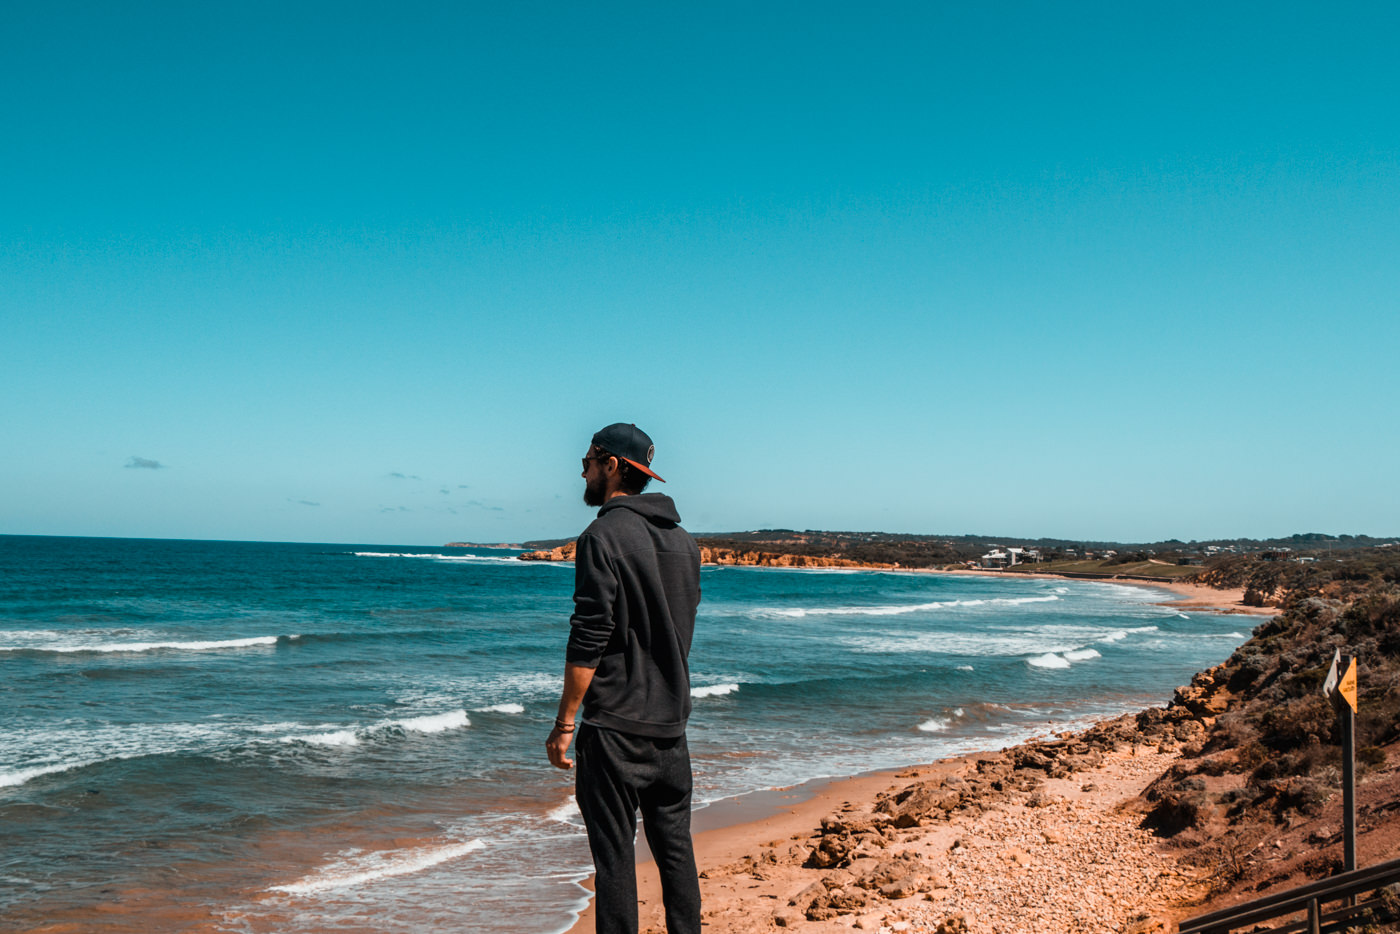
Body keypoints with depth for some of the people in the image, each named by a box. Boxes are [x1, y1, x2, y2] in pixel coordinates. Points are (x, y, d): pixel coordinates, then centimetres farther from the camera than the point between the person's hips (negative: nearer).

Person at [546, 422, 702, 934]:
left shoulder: (604, 536, -12)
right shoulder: (682, 539, 12)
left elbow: (588, 641, -17)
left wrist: (564, 723, -12)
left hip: (615, 724, -7)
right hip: (671, 723, 7)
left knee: (614, 851, -1)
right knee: (675, 845, 14)